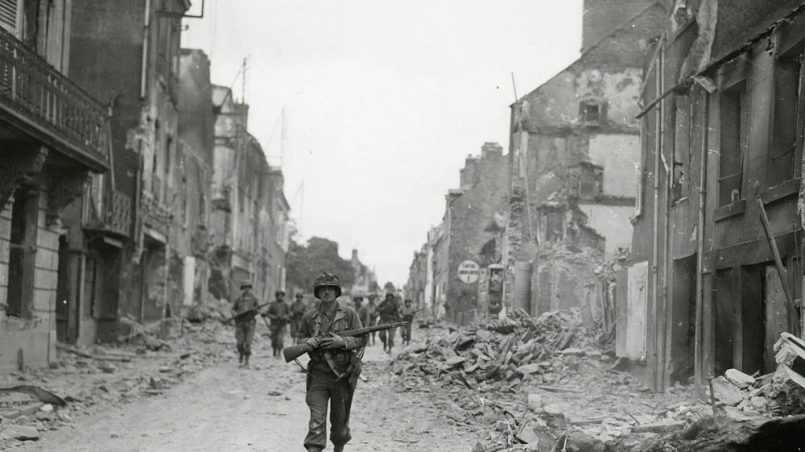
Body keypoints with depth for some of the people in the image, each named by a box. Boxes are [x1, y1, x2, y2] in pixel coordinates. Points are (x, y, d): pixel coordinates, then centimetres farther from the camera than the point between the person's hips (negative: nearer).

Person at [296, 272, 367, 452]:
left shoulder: (349, 314, -2)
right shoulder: (310, 317, 3)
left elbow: (361, 339, -2)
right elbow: (299, 339, 13)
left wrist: (342, 341, -20)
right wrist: (308, 341, -10)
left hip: (343, 375, 0)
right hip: (318, 375, 0)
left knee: (340, 421, 13)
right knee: (317, 420, -12)